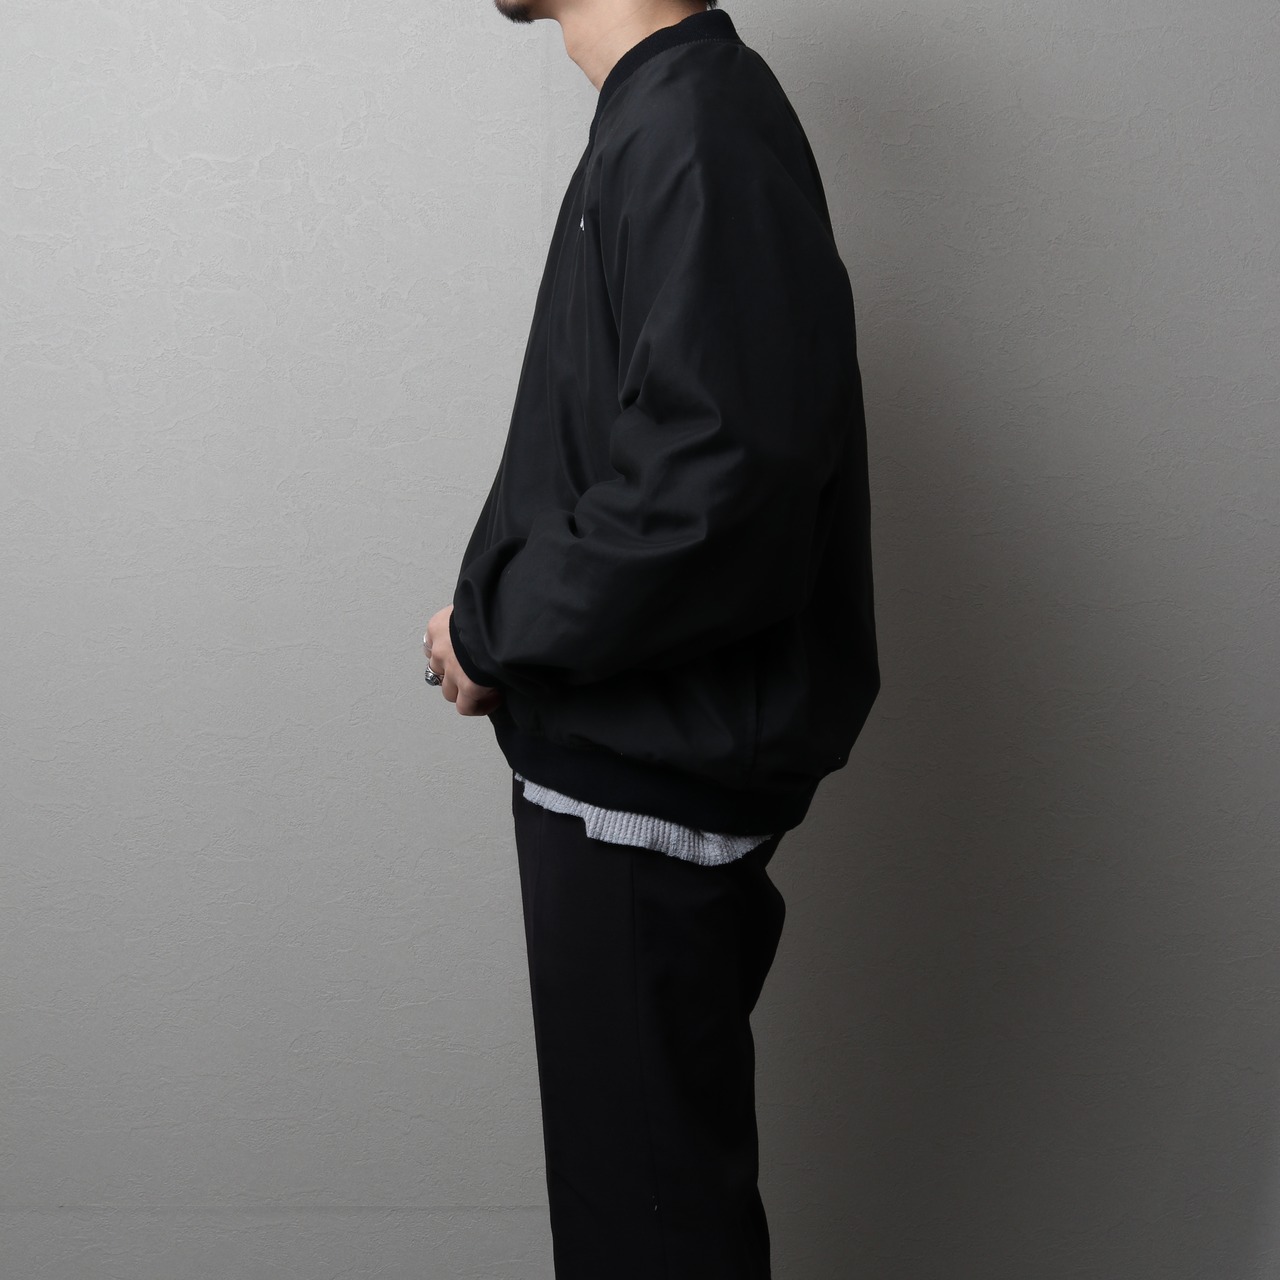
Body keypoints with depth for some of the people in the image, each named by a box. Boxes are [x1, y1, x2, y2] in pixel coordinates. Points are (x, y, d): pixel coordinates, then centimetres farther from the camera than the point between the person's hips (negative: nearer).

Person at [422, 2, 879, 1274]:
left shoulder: (698, 129, -18)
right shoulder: (658, 119, 12)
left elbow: (710, 485, -28)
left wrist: (495, 633, -14)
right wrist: (501, 621, 6)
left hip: (651, 774, -9)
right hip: (620, 753, 9)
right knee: (630, 1144, 22)